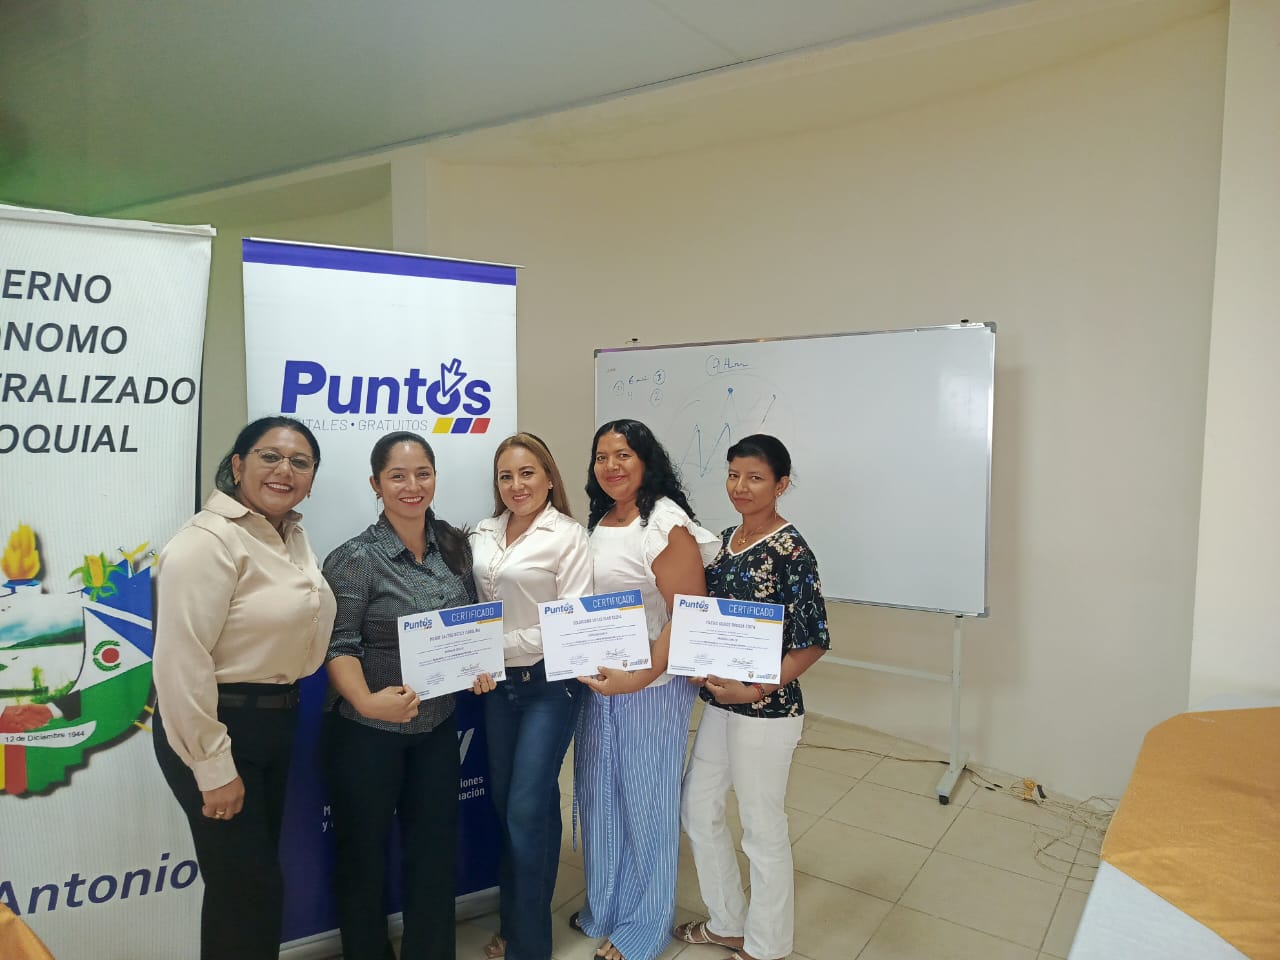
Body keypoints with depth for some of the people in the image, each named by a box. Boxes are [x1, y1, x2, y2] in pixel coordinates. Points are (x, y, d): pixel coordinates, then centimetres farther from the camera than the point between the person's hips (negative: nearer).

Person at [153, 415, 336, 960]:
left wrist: (284, 704, 12)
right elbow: (181, 663, -24)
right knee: (246, 885, 3)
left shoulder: (294, 536, 6)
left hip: (277, 720, 8)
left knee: (256, 873, 21)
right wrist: (213, 767, -20)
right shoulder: (208, 541, -21)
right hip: (216, 726, -8)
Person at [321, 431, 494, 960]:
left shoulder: (454, 545, 1)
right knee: (364, 852, 13)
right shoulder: (356, 559, -14)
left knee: (435, 847, 16)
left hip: (437, 725, 5)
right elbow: (338, 645, -18)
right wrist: (367, 700, -33)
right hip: (367, 732, -4)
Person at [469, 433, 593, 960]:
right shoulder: (481, 535, 6)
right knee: (505, 802, 15)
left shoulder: (567, 535, -10)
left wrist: (501, 644, -19)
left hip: (548, 682, -5)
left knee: (527, 809, -3)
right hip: (497, 682, 6)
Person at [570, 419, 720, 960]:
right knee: (599, 795, 18)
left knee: (646, 803, 8)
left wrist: (641, 677, -25)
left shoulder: (666, 525, -15)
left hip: (652, 685, -7)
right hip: (597, 681, 7)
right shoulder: (597, 523, 8)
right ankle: (604, 909, 40)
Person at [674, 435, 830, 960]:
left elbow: (813, 642, -17)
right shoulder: (724, 540, 6)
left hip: (766, 710, -8)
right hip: (719, 702, 8)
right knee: (696, 808, 18)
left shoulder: (789, 550, -16)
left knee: (762, 828, 8)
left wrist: (756, 689, -22)